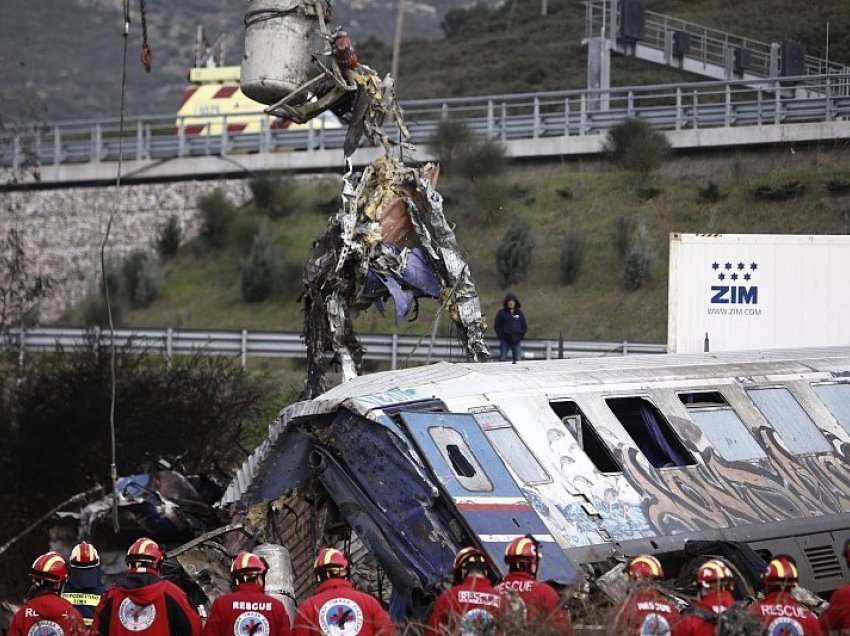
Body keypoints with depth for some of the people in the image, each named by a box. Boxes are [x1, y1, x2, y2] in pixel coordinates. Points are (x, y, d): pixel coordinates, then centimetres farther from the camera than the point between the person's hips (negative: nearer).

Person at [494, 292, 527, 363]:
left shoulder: (519, 313, 9)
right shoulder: (501, 313, 2)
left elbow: (525, 326, 13)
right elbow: (496, 326, 3)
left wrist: (521, 336, 1)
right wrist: (501, 336, -6)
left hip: (516, 341, 2)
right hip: (505, 341, -2)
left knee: (517, 360, 1)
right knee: (502, 359, -6)